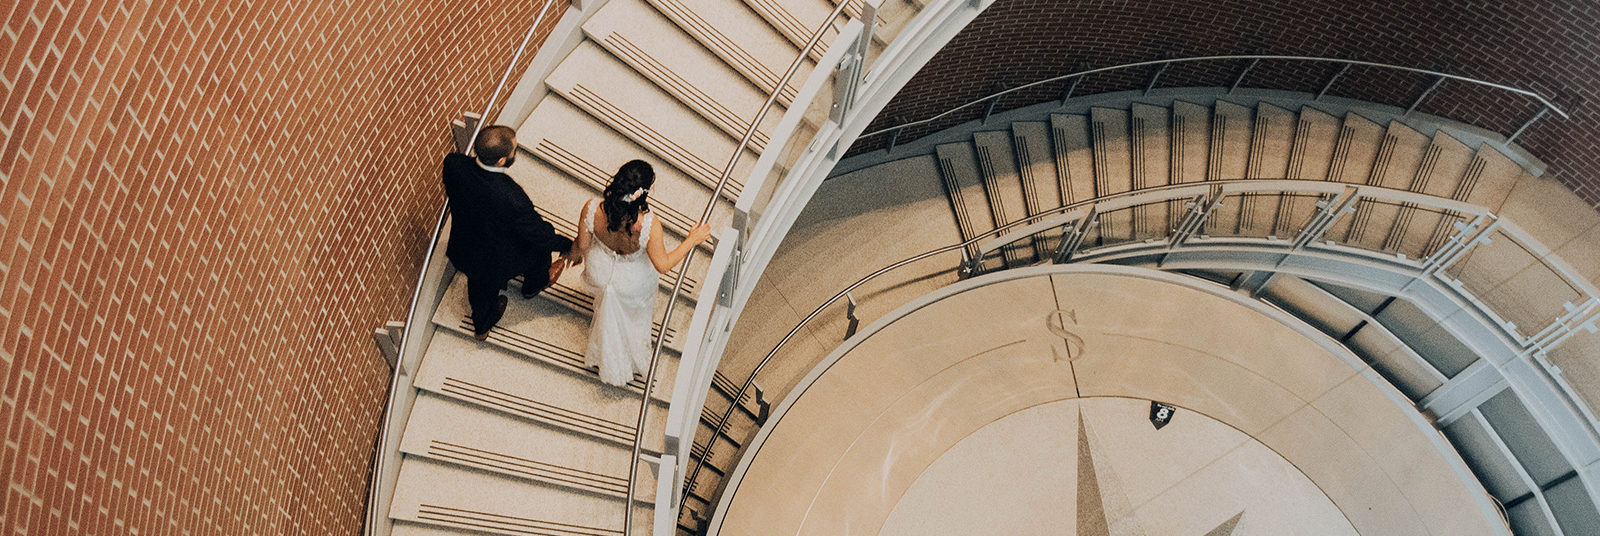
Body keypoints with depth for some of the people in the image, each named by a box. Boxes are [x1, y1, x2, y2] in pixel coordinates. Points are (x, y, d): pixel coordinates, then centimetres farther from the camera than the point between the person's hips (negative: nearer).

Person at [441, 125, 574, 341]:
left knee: (480, 286, 35)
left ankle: (481, 327, 64)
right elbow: (539, 234, -26)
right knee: (544, 235, 24)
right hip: (498, 262, -4)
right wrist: (569, 246, -7)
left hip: (462, 249, 5)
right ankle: (534, 284, 54)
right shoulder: (511, 198, -43)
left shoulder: (453, 163, -28)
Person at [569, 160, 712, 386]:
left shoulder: (591, 211, -35)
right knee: (635, 316, 35)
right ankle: (633, 358, 66)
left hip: (600, 273, 2)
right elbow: (663, 265, -27)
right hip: (633, 282, -2)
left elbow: (582, 246, -15)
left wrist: (575, 254, 10)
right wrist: (693, 239, -16)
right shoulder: (648, 225, -43)